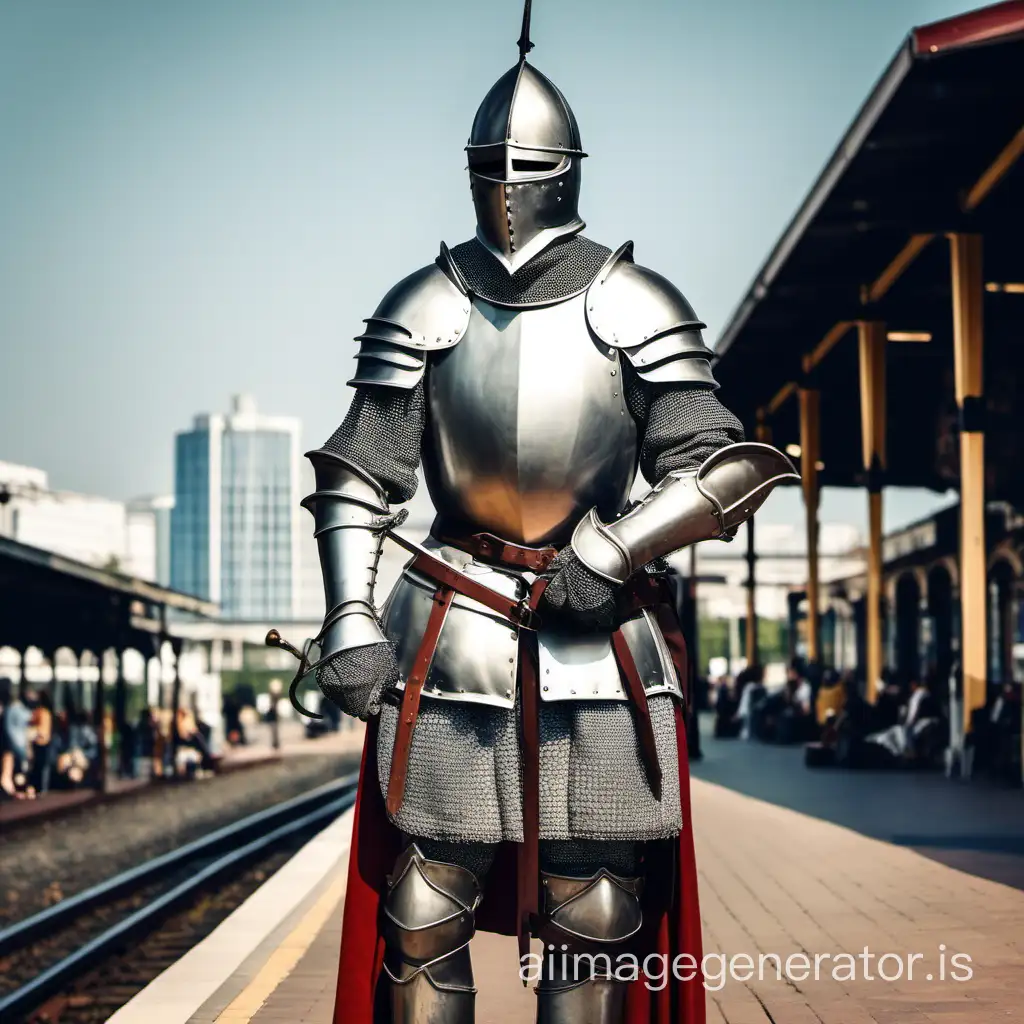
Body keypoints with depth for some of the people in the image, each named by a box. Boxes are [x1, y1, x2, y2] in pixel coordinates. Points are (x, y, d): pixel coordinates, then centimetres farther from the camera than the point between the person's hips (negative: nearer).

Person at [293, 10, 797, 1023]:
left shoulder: (635, 304, 2)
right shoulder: (421, 308, 5)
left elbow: (721, 468, -2)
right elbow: (356, 479, 3)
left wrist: (611, 552, -14)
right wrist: (349, 618, -9)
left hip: (597, 644, 0)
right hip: (449, 643, 1)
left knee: (593, 930, 4)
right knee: (421, 923, 0)